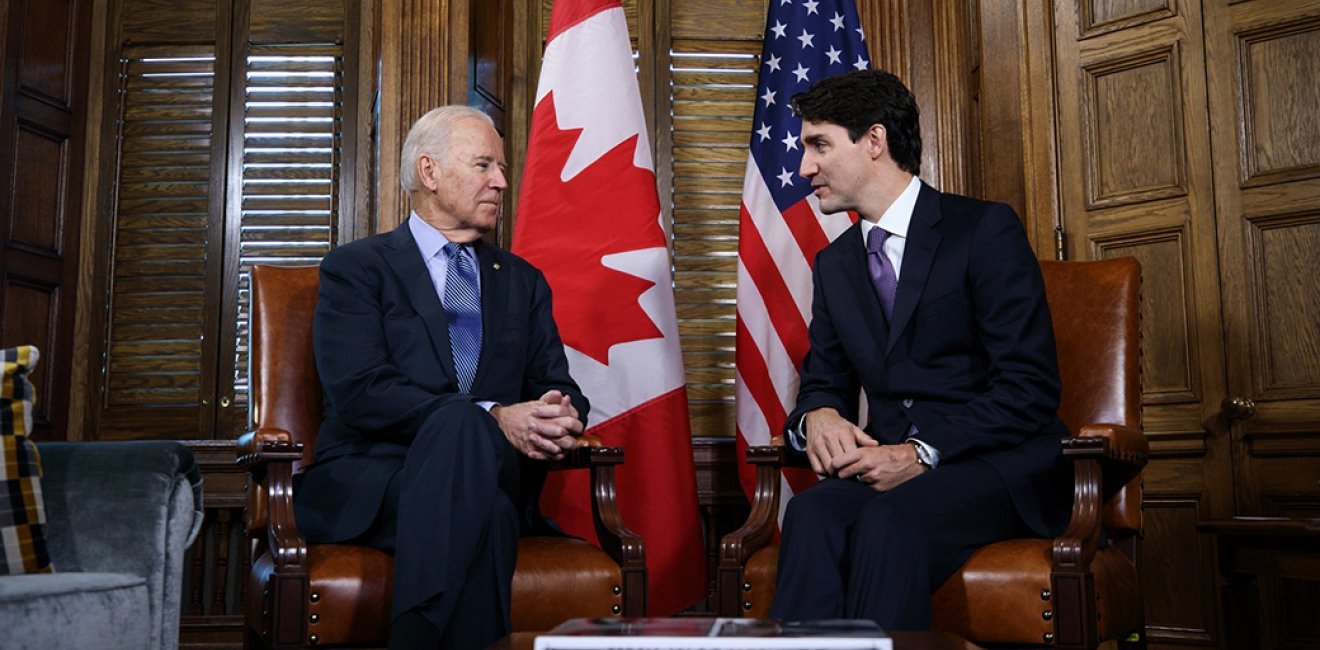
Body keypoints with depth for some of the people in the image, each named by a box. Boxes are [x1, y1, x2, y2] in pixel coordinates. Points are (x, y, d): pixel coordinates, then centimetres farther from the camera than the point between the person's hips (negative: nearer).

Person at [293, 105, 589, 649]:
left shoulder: (523, 281, 23)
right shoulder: (355, 268, 7)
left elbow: (557, 384, 13)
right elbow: (359, 394, -9)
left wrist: (560, 416, -14)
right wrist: (492, 419, -20)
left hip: (492, 474, 3)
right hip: (370, 480, -3)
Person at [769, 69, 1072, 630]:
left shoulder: (985, 229, -4)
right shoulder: (834, 263, 16)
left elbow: (1029, 387, -10)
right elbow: (823, 381, 18)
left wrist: (924, 454, -21)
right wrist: (818, 417, -8)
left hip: (1000, 464, -4)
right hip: (894, 464, 4)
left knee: (891, 519, -36)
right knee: (813, 511, -30)